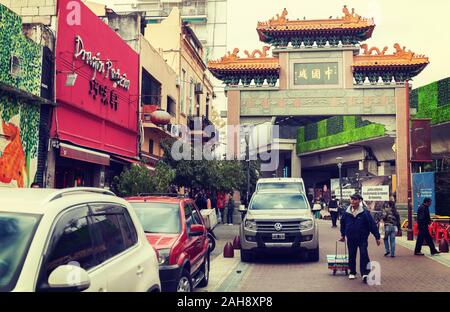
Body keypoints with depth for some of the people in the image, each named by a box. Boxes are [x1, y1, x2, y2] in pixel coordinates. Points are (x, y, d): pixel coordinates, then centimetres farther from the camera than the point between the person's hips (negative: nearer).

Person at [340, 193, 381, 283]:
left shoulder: (365, 213, -10)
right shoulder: (346, 213, -1)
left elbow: (372, 225, -8)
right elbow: (342, 224, 16)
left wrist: (377, 237, -9)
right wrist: (343, 235, 23)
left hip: (362, 238, -3)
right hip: (351, 239, 3)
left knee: (364, 255, -10)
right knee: (351, 256, 11)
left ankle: (365, 273, -6)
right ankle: (352, 273, 25)